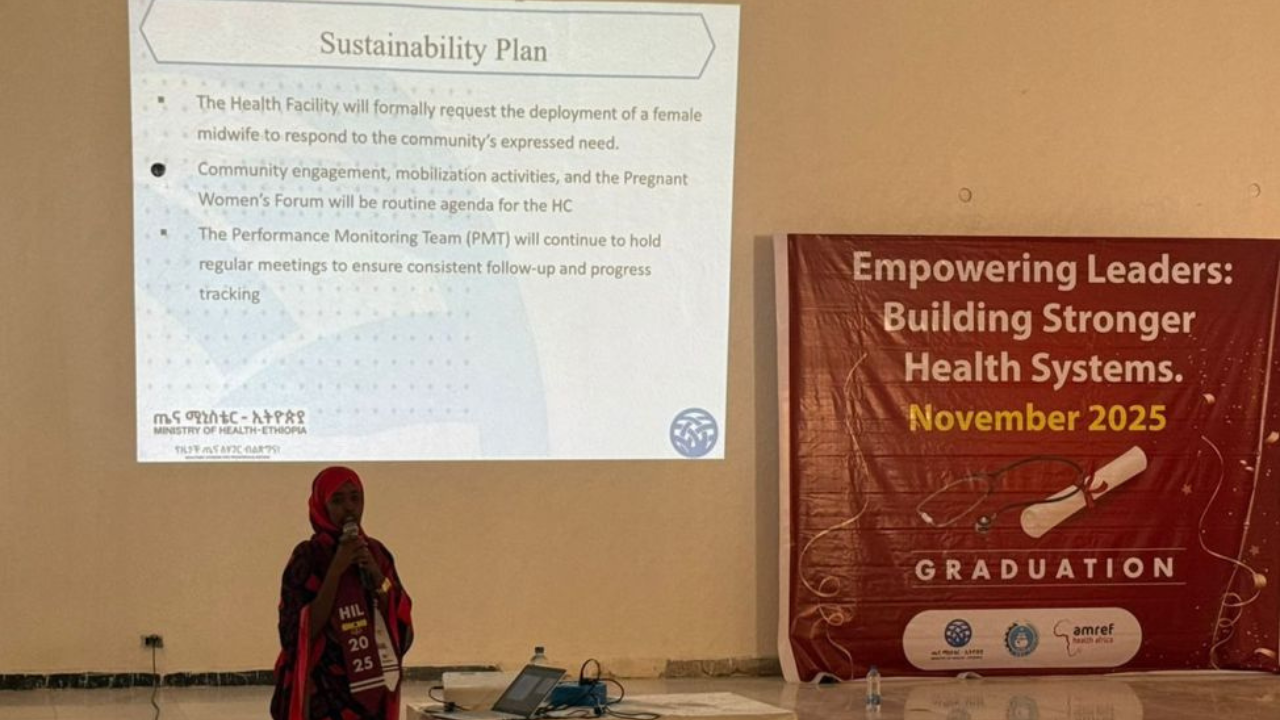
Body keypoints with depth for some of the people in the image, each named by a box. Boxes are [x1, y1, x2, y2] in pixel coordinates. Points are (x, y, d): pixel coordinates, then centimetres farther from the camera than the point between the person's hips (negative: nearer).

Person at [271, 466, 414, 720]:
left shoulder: (377, 554, 9)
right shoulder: (307, 558, -6)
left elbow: (400, 623, 7)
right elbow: (304, 630, -14)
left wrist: (377, 576, -8)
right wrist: (336, 570, -17)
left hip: (373, 692, 5)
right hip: (325, 693, -5)